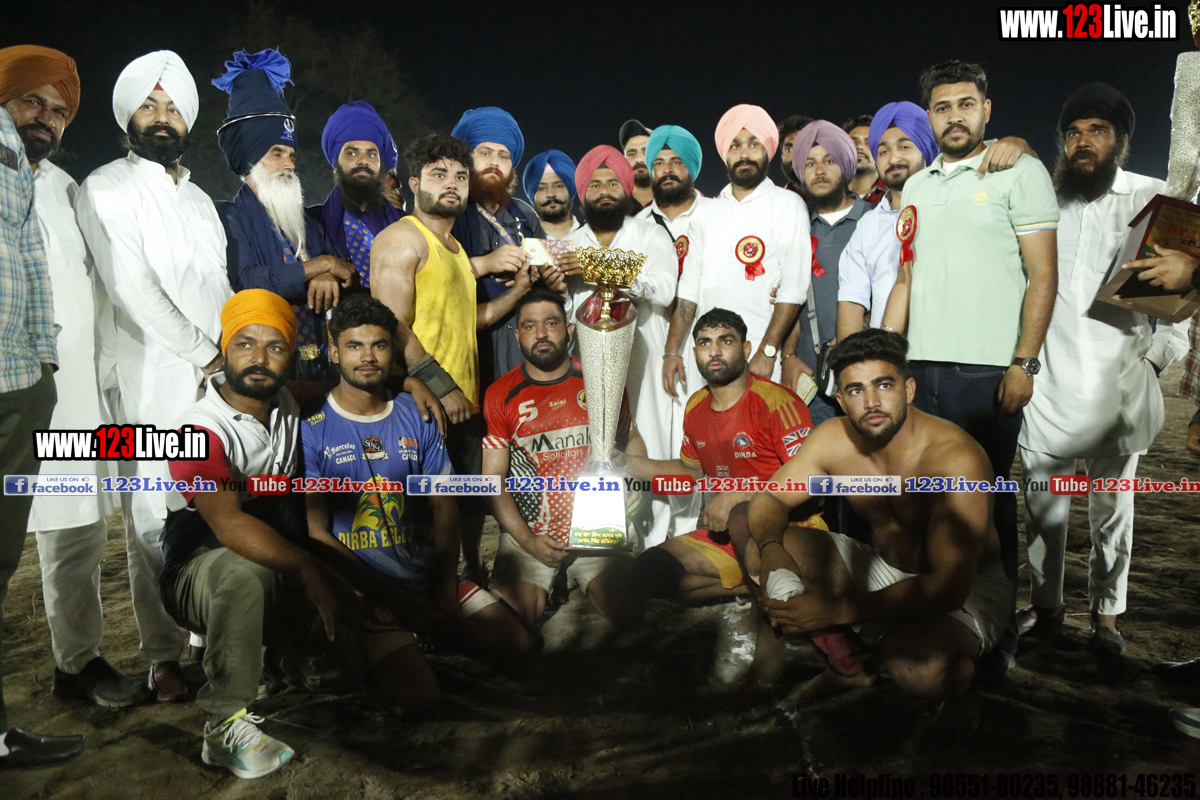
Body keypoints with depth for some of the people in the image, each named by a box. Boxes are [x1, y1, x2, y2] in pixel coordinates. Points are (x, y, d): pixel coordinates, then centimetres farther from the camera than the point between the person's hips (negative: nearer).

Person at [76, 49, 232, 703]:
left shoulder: (199, 200, 23)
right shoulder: (106, 188, 3)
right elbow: (132, 288, -7)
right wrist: (203, 353, -8)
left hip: (216, 377, 5)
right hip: (149, 379, -5)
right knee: (154, 515, -5)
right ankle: (164, 656, 3)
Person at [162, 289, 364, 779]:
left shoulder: (289, 407, 2)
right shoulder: (200, 430, -19)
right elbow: (229, 524, -32)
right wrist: (309, 571, -39)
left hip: (284, 571, 6)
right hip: (201, 573, -6)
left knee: (346, 665, -4)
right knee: (244, 572, -40)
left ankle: (282, 651, 27)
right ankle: (226, 727, -27)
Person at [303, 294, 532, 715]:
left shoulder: (417, 417, 7)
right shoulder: (310, 430, -6)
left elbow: (444, 508, 7)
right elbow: (316, 535, -9)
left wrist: (445, 589, -6)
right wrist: (391, 597, -13)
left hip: (429, 577, 5)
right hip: (362, 591, -4)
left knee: (518, 647, -4)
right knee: (415, 696, -21)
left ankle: (429, 633, 18)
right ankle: (374, 655, 10)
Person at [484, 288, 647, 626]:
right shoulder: (501, 395, 2)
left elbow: (633, 442, 16)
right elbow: (493, 480, 0)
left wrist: (623, 504, -2)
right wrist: (528, 541, -11)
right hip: (528, 531, 0)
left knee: (623, 609, -18)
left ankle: (573, 581, 12)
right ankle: (549, 587, 12)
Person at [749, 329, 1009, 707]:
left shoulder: (954, 459, -29)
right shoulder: (833, 439, -12)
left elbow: (949, 586, -34)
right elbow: (769, 499, -1)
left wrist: (836, 611, -38)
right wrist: (771, 548, -27)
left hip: (967, 590, -5)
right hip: (884, 571, 5)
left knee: (917, 668, -39)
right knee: (757, 538, -10)